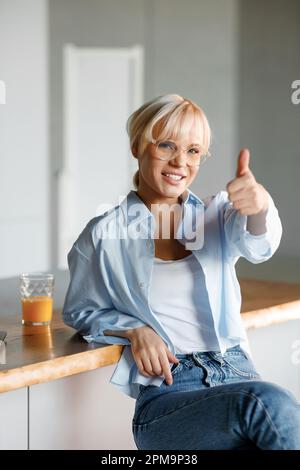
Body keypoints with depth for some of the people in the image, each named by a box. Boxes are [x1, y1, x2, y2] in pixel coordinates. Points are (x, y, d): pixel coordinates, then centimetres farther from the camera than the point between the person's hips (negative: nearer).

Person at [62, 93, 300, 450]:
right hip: (165, 391, -2)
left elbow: (257, 246, -10)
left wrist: (260, 206, -35)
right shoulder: (104, 234, 8)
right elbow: (79, 312, 18)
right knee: (268, 402, -32)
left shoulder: (218, 213, 13)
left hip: (237, 374, 2)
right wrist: (134, 330, -3)